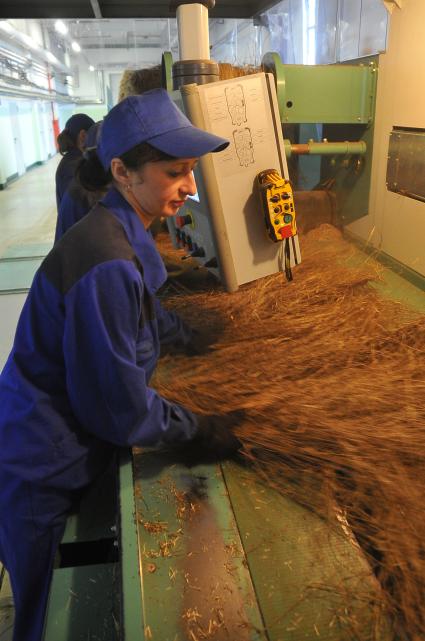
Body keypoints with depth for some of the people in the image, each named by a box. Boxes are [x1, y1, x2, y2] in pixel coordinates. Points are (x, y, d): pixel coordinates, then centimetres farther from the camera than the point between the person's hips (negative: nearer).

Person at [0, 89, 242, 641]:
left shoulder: (121, 232, 2)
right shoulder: (106, 261, -29)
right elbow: (118, 404, -24)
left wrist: (190, 337, 18)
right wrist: (200, 431, -13)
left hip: (65, 445, 8)